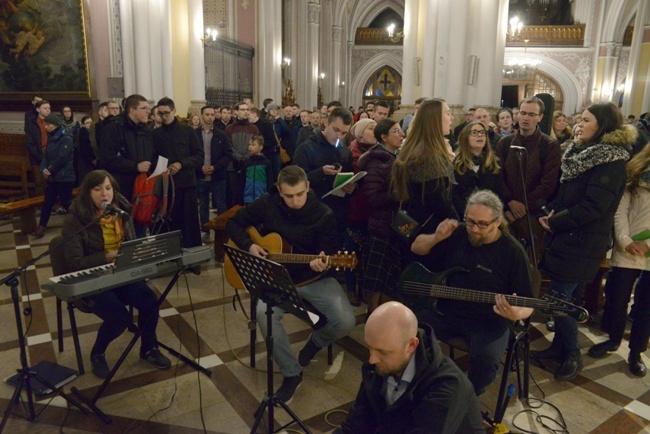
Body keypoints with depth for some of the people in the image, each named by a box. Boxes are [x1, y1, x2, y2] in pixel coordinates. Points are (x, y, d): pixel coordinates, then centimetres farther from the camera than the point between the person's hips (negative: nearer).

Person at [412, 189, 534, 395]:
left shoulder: (512, 252, -12)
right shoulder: (457, 233, -1)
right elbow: (416, 248, 8)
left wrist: (516, 313, -33)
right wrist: (436, 237, -14)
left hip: (488, 321, -3)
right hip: (445, 311, 3)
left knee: (486, 358, -32)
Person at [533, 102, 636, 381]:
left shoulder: (612, 161, -14)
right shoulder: (582, 151, 13)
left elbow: (592, 207, -21)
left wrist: (555, 222, -14)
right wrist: (551, 212, -2)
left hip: (581, 245, -8)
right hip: (567, 239, 8)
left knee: (559, 299, -5)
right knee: (564, 297, 15)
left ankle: (572, 355, 14)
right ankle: (559, 347, 29)